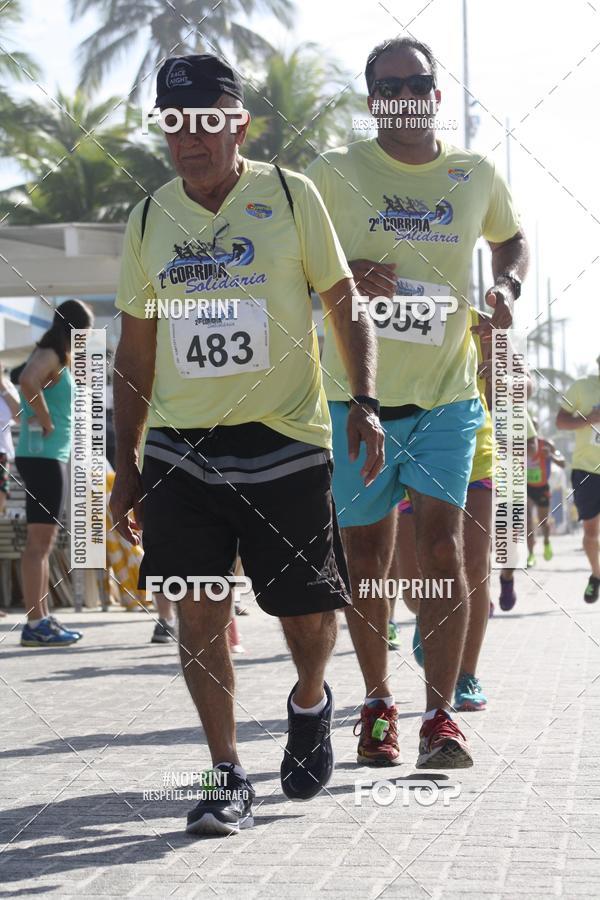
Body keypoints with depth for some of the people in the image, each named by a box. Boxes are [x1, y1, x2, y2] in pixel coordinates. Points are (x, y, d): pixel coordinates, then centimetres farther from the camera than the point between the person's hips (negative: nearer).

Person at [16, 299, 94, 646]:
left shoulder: (58, 358, 18)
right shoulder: (49, 356, -11)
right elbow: (27, 381, -32)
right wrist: (46, 421, -21)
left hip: (52, 458, 10)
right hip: (43, 458, -10)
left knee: (45, 542, 13)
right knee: (40, 541, -10)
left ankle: (43, 619, 19)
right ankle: (35, 624, -10)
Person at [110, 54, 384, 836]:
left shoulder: (291, 196, -2)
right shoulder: (149, 220, 6)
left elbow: (345, 303, 4)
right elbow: (135, 351, 13)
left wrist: (364, 403, -9)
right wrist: (127, 466, 11)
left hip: (286, 440, -2)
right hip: (181, 447, 2)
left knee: (308, 610, 2)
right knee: (198, 610, -3)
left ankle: (310, 703, 35)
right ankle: (227, 776, 8)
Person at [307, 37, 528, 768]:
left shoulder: (476, 176, 6)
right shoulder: (334, 174, -2)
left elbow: (510, 238, 25)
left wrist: (507, 285, 3)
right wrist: (341, 272, -17)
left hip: (446, 393, 1)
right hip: (357, 396, -1)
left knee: (441, 543, -12)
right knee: (367, 557, 6)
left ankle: (440, 717, -8)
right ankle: (378, 704, 23)